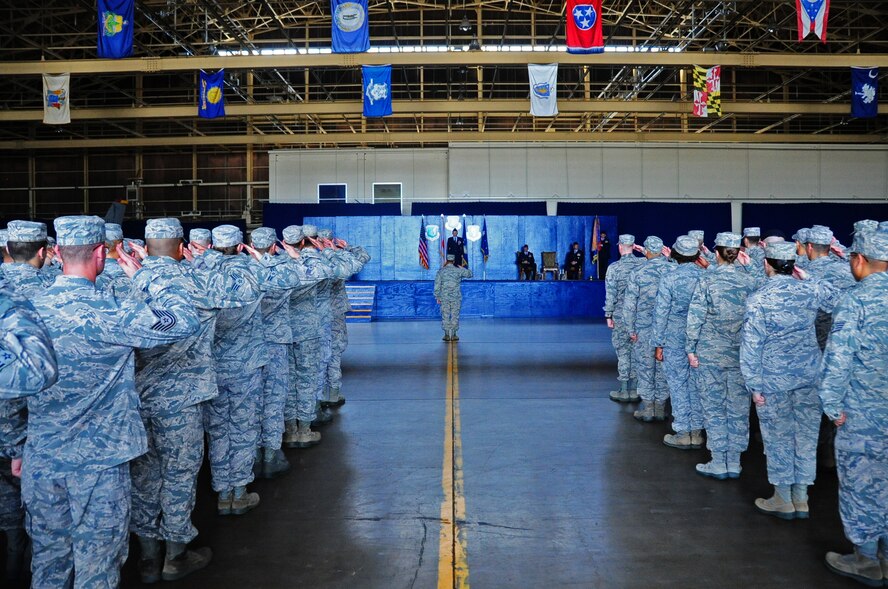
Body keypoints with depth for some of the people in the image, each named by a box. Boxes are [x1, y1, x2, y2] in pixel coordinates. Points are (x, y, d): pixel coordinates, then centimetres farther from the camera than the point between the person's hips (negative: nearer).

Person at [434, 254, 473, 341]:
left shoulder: (441, 271, -1)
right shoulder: (458, 270, -3)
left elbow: (437, 285, -2)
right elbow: (470, 274, 12)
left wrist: (437, 297, 5)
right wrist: (461, 268, 22)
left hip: (444, 298, 0)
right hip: (456, 297, 0)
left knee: (445, 316, 5)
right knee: (455, 316, 5)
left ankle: (447, 335, 6)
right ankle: (454, 335, 7)